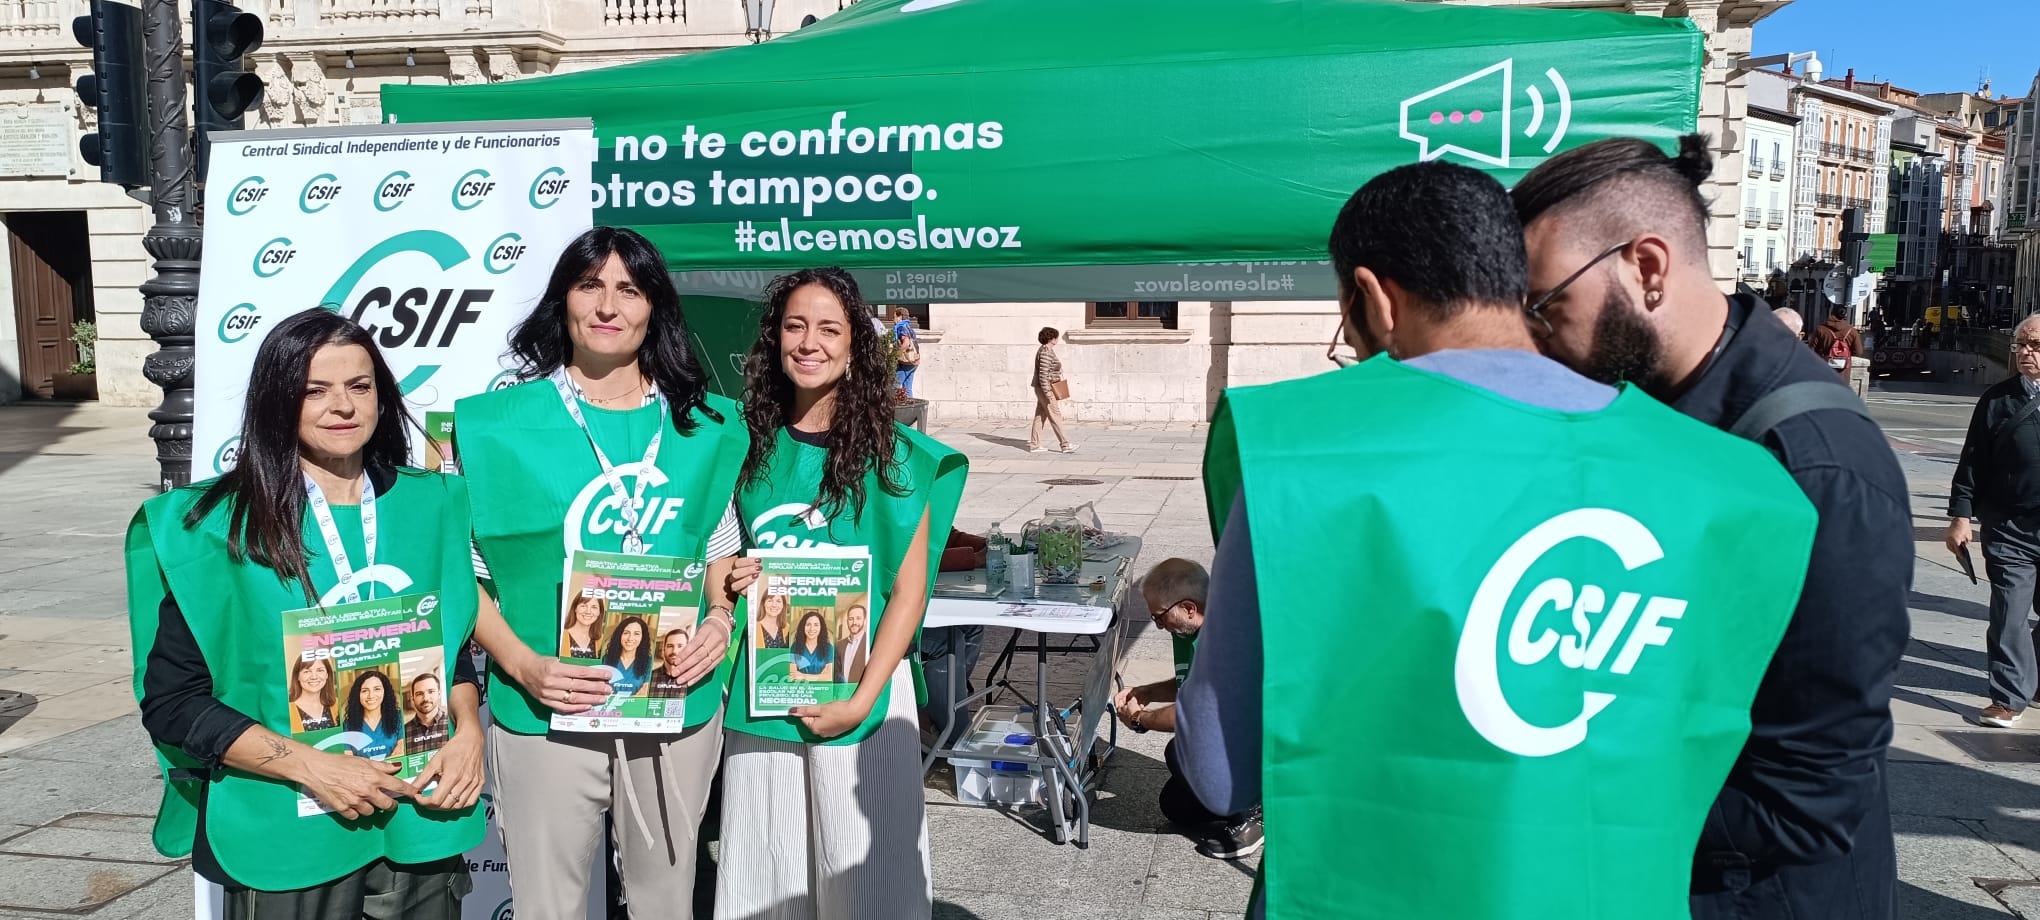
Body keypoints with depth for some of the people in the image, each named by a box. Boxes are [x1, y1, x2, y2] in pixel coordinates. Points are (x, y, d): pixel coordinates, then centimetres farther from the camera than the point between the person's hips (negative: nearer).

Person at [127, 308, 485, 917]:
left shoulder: (430, 503, 1)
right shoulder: (217, 528, -8)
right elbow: (172, 702, -7)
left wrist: (468, 731, -7)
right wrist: (311, 766, -16)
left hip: (422, 823, 3)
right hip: (286, 843, -3)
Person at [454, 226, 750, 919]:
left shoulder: (703, 427, 4)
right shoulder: (498, 424, -5)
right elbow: (459, 572, -2)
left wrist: (720, 616, -4)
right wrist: (523, 665, -15)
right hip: (547, 711, -2)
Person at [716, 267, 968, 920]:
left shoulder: (890, 454, -7)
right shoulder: (749, 444, 3)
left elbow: (908, 590, -7)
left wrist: (861, 701, -14)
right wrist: (730, 579, -5)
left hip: (860, 691, -3)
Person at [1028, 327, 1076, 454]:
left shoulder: (1046, 350, 13)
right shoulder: (1046, 352, -19)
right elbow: (1043, 374, -23)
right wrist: (1047, 393, -23)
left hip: (1045, 388, 10)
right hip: (1045, 388, -10)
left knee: (1040, 416, 11)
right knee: (1055, 416, -6)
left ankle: (1034, 445, 13)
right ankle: (1065, 445, -3)